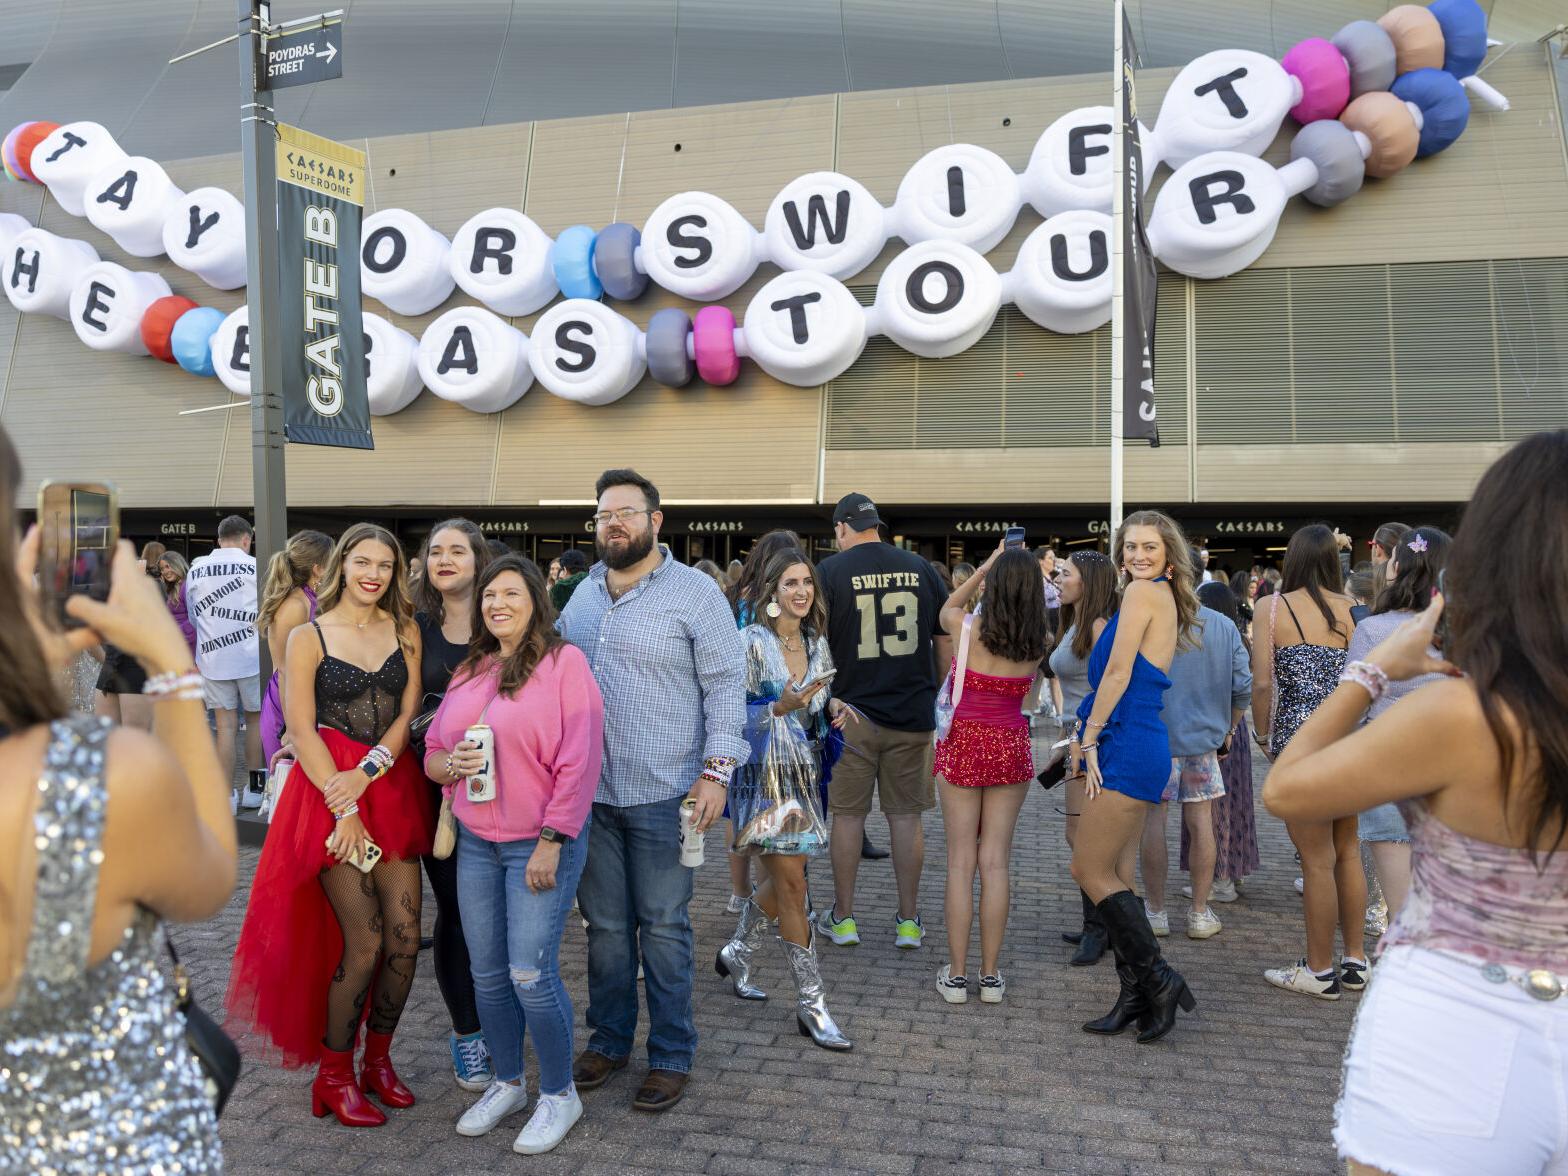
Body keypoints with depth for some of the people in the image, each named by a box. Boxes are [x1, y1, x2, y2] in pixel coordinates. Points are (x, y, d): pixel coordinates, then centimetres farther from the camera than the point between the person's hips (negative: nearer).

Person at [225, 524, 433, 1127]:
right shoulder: (308, 637, 0)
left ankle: (378, 1060, 22)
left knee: (405, 938, 0)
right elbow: (302, 730, -6)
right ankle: (334, 1075, 14)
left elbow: (408, 713, 3)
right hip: (328, 793, -3)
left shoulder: (404, 632, 9)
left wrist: (367, 772, -12)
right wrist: (343, 809, -13)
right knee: (364, 942, -6)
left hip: (393, 789, 4)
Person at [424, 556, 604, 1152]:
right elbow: (432, 752, 14)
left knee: (530, 973, -7)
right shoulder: (469, 672, 10)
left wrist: (551, 841, -15)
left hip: (541, 843, -5)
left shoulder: (564, 662, -8)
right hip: (475, 843, 6)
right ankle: (506, 1083, 30)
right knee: (487, 972, 10)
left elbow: (578, 760, -13)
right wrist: (450, 763, -11)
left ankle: (559, 1094, 14)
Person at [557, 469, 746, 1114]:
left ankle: (672, 1056, 20)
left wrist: (716, 770, -14)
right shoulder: (583, 595, 11)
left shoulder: (695, 592, -7)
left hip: (663, 794, -5)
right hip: (590, 792, 5)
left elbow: (726, 685, -8)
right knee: (604, 925, 14)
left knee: (663, 927, 5)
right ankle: (609, 1039, 31)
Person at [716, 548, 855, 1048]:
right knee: (791, 884, -5)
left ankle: (736, 953, 40)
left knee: (784, 878, 15)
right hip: (764, 776, -7)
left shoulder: (817, 644, 8)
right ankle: (811, 1005, 4)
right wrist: (780, 707, -27)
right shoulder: (750, 642, -12)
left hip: (803, 776, 7)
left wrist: (831, 707, -3)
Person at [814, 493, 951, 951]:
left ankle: (843, 917, 18)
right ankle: (909, 921, 17)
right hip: (912, 714, 2)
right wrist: (936, 695, 18)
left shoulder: (830, 571, -6)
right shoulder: (921, 568, 3)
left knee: (847, 814, 9)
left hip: (851, 712, -2)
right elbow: (946, 643, 7)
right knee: (906, 815, 10)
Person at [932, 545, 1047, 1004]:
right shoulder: (1037, 644, -6)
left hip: (963, 747, -2)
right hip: (1011, 749, 2)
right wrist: (1020, 570, 11)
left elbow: (947, 607, 10)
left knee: (961, 863, 4)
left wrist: (987, 566, 11)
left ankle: (956, 975, 8)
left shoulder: (969, 629, -13)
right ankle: (991, 975, 12)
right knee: (995, 863, 7)